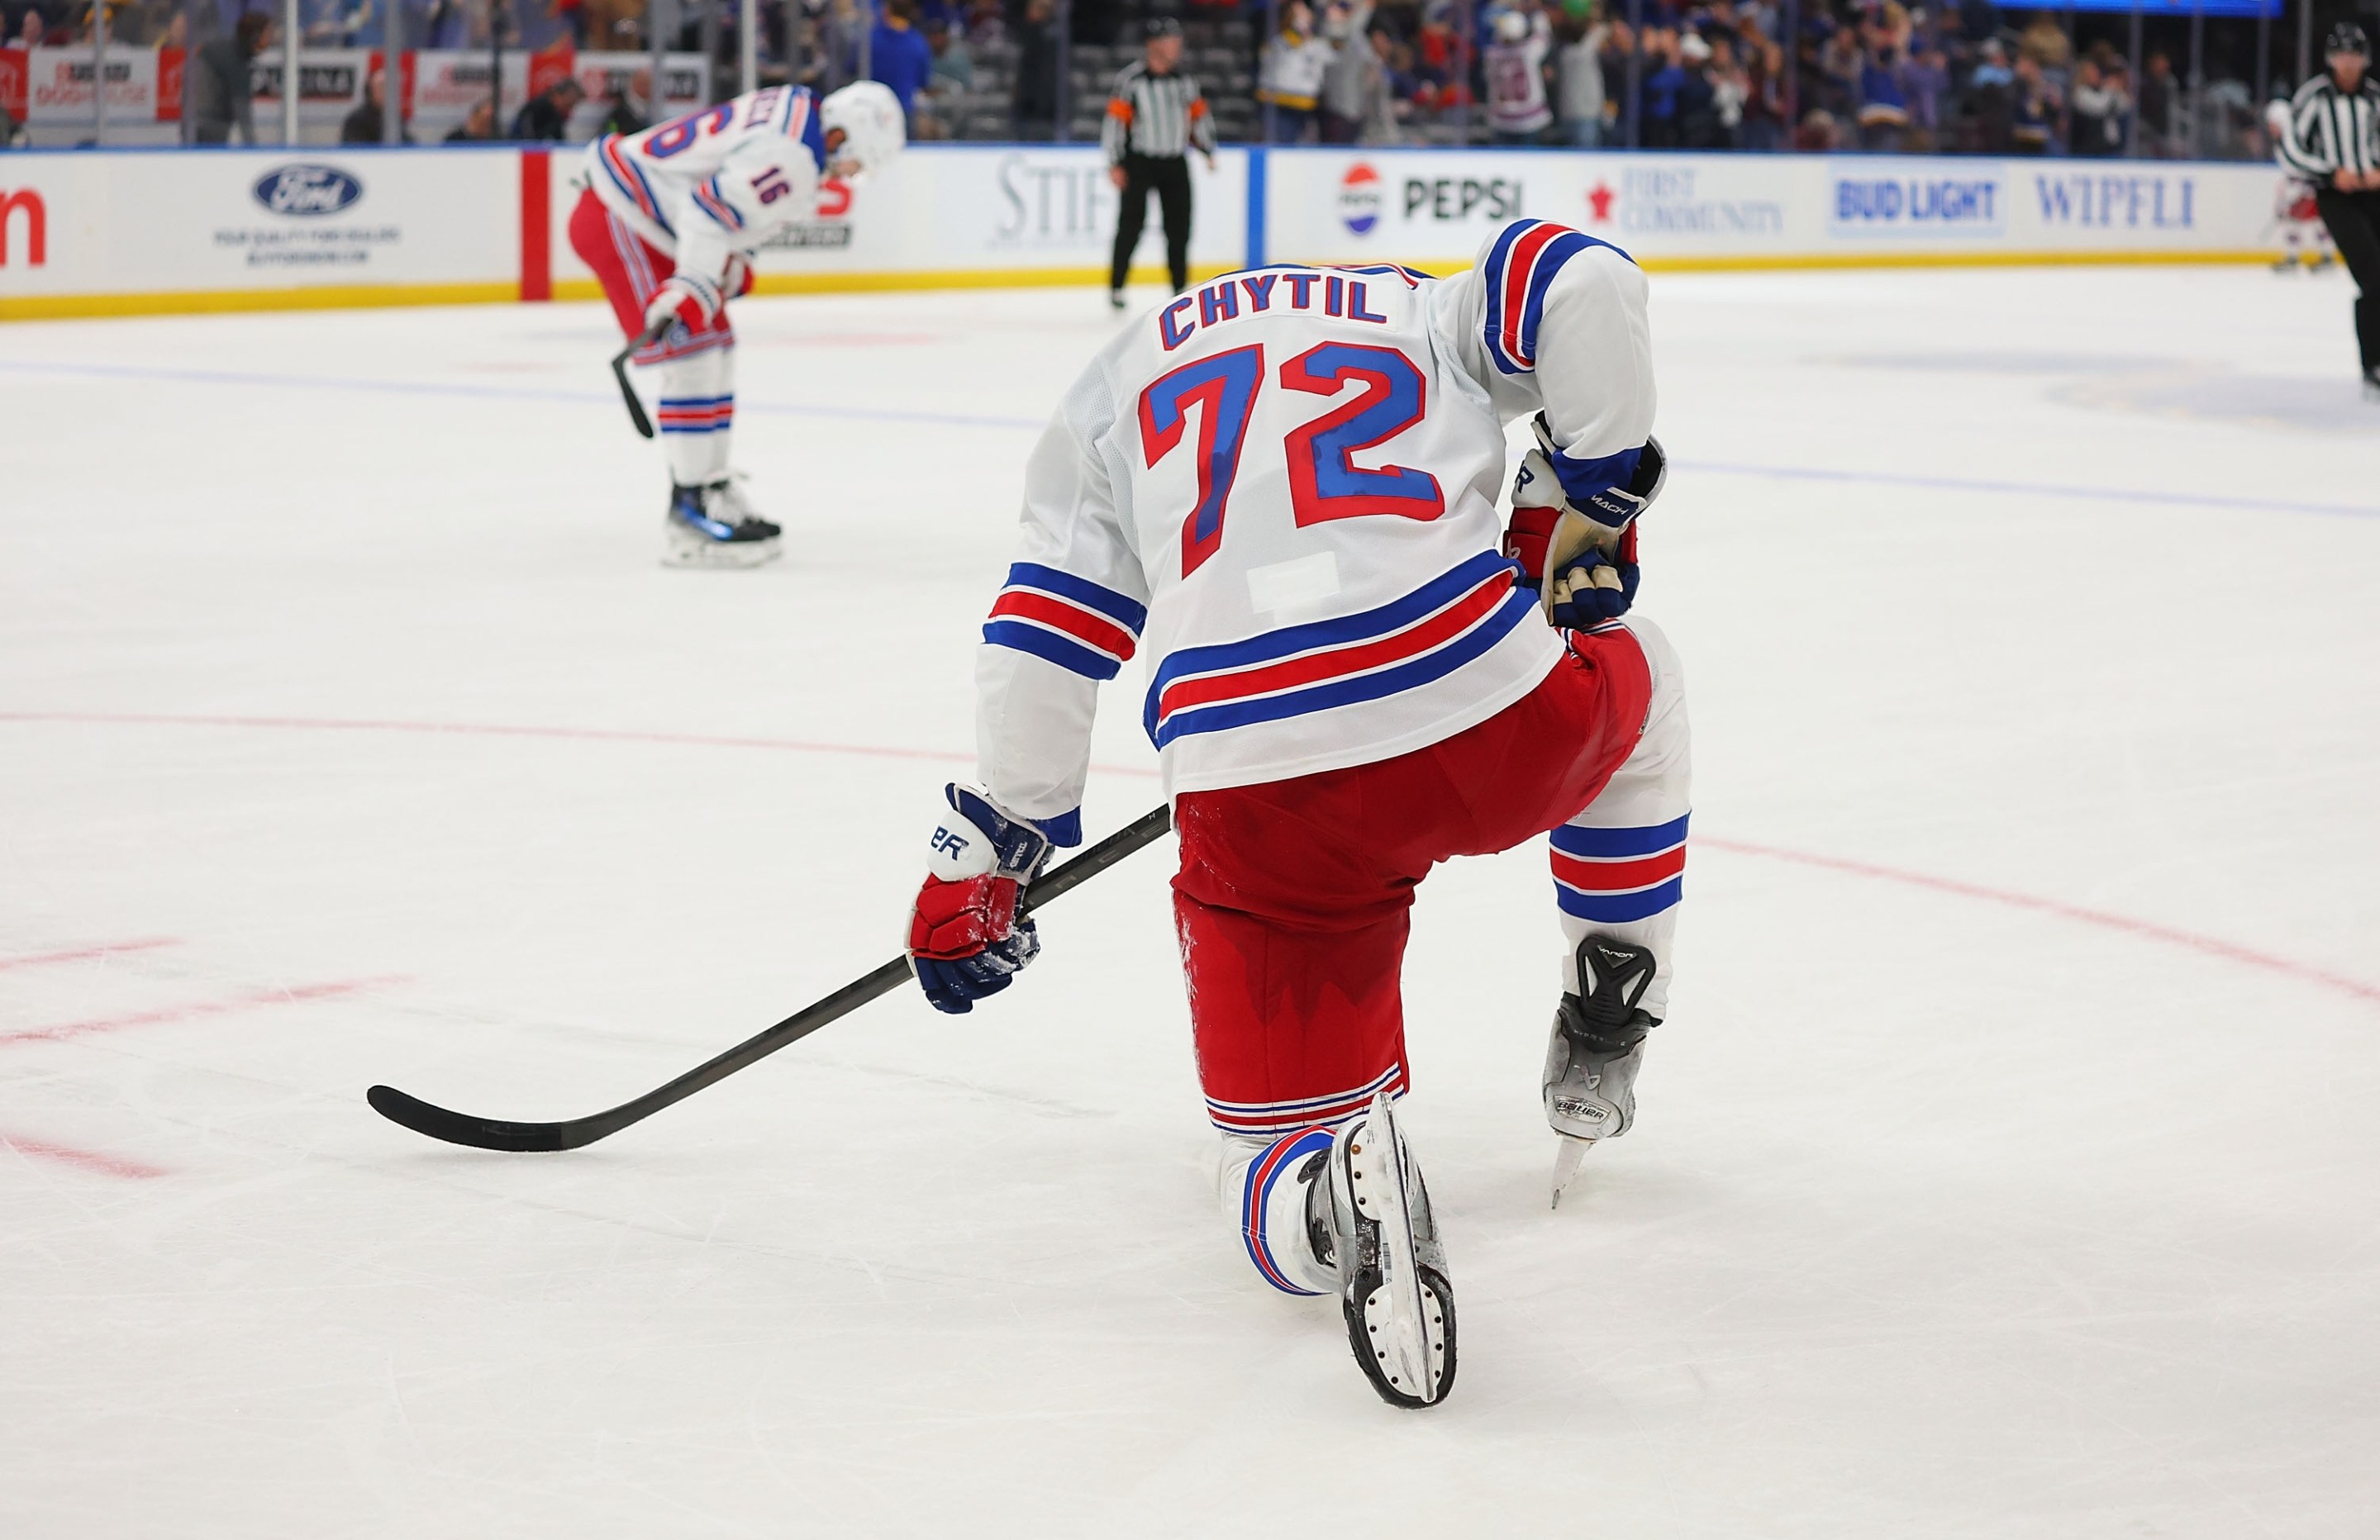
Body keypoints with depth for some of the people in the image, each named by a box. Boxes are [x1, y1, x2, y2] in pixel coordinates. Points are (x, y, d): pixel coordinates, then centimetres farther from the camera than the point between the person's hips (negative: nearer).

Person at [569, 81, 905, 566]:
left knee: (716, 348, 16)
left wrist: (733, 266, 19)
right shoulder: (791, 158, -23)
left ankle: (713, 493, 24)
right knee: (694, 355, -14)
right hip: (617, 219, -11)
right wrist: (688, 295, -32)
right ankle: (689, 517, -12)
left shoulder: (793, 107, 8)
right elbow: (709, 213, -31)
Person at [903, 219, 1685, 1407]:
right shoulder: (1424, 315, 26)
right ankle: (1601, 1044, 36)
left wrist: (982, 856, 22)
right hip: (1498, 728, 0)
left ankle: (1331, 1176, -24)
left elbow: (1047, 637, 16)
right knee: (1632, 677, 37)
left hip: (1262, 807, 0)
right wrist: (1589, 495, 17)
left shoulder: (1113, 387, 27)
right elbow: (1582, 284, 5)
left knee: (1271, 1159, 13)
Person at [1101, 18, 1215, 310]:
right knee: (1131, 226, -4)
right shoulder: (1130, 79, -10)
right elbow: (1115, 120, -10)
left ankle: (1180, 286, 15)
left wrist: (1208, 150, 13)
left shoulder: (1184, 80, 7)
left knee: (1179, 226, 5)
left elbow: (1199, 115, 18)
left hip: (1175, 164, 5)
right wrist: (1115, 164, -13)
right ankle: (1116, 286, 6)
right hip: (1138, 163, -5)